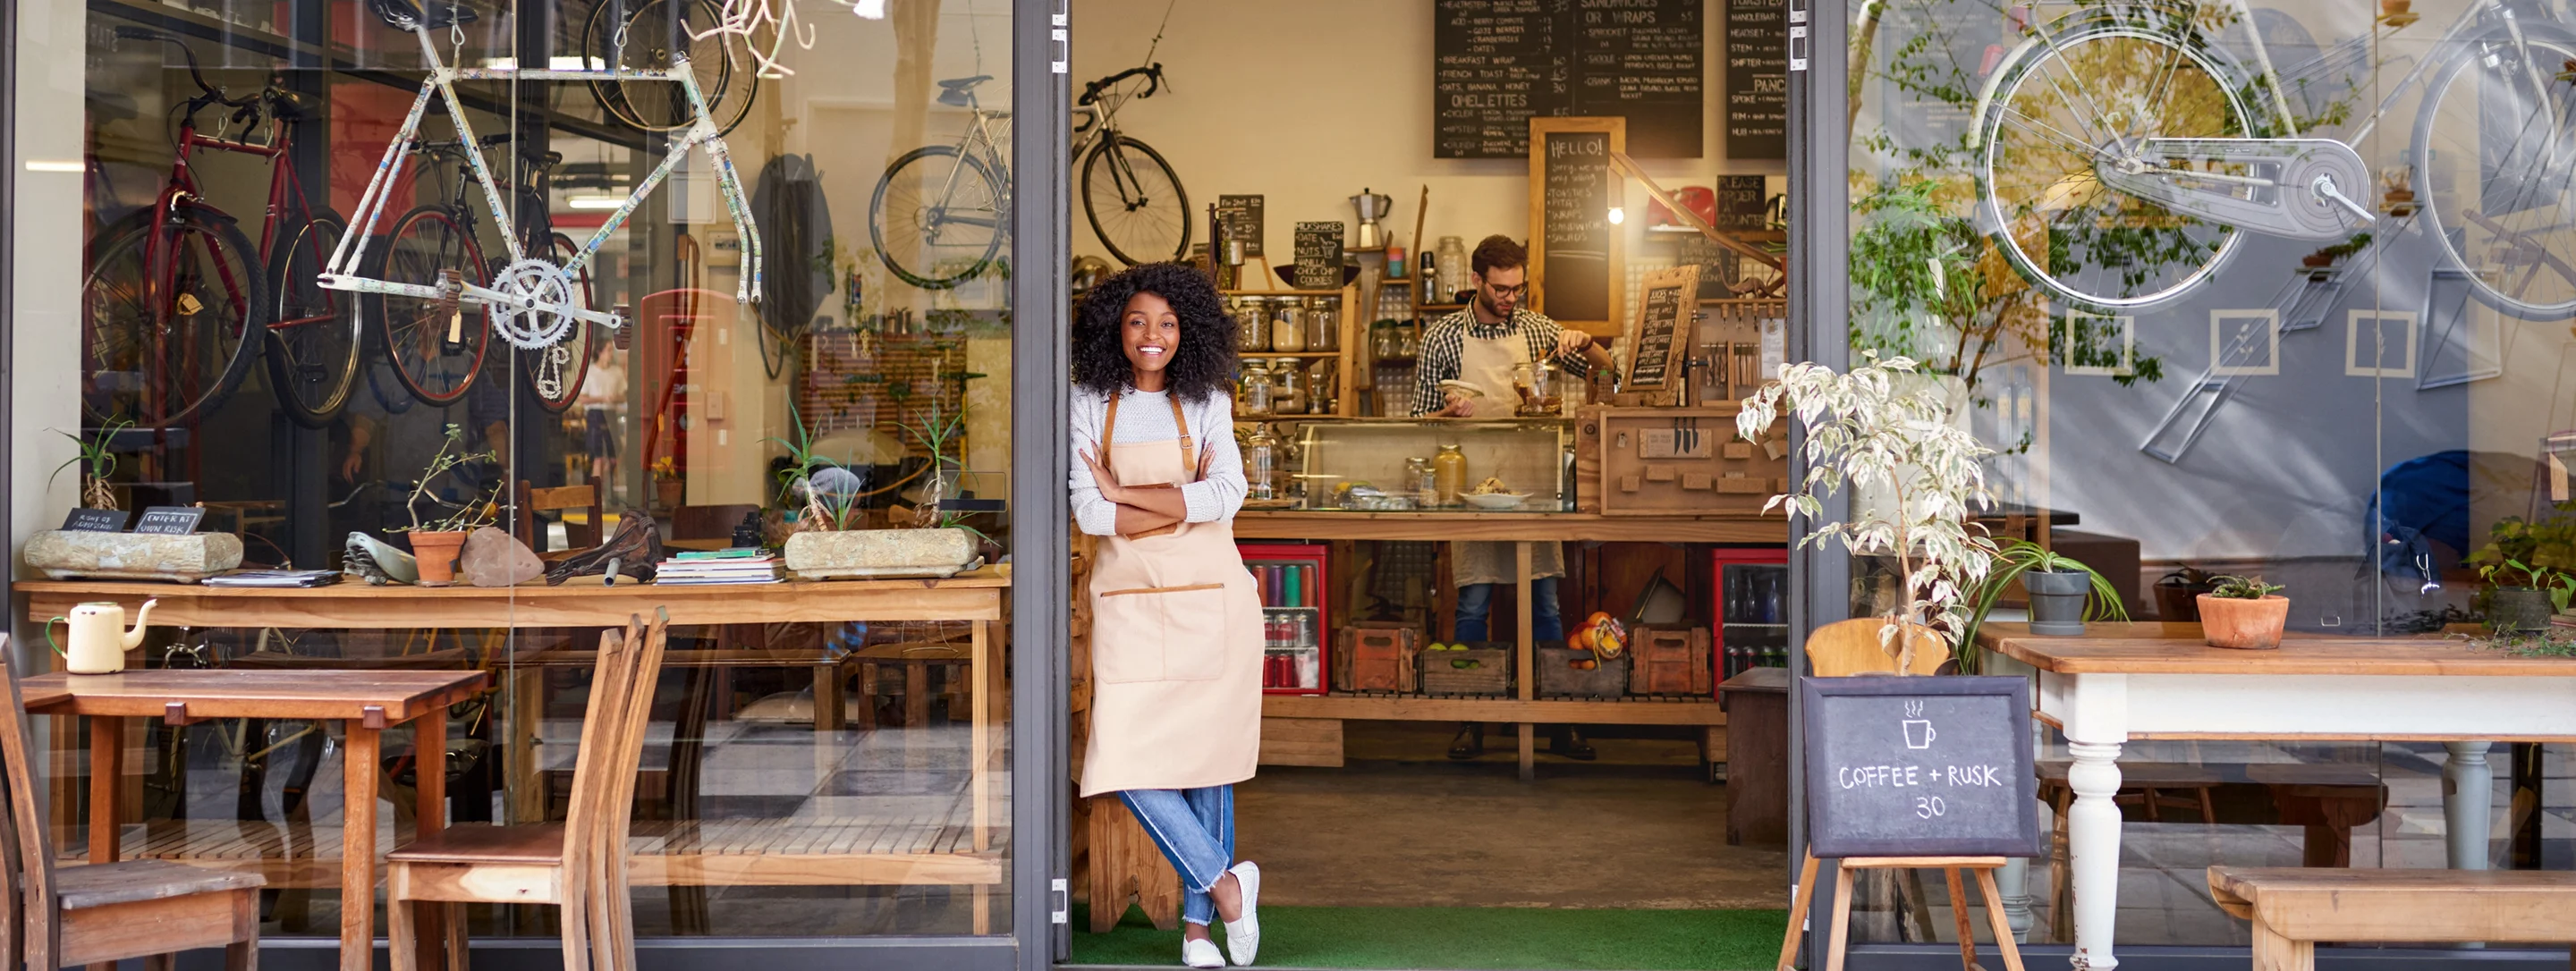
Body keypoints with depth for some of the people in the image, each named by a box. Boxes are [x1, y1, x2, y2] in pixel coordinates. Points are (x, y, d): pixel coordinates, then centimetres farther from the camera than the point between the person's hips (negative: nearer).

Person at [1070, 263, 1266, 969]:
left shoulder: (1207, 404, 5)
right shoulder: (1090, 405, 4)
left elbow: (1227, 496, -10)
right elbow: (1089, 514, -7)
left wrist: (1122, 493, -10)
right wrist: (1186, 504, -10)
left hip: (1209, 599, 0)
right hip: (1128, 602, 0)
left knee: (1207, 757, 3)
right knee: (1127, 759, -10)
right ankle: (1225, 882, 8)